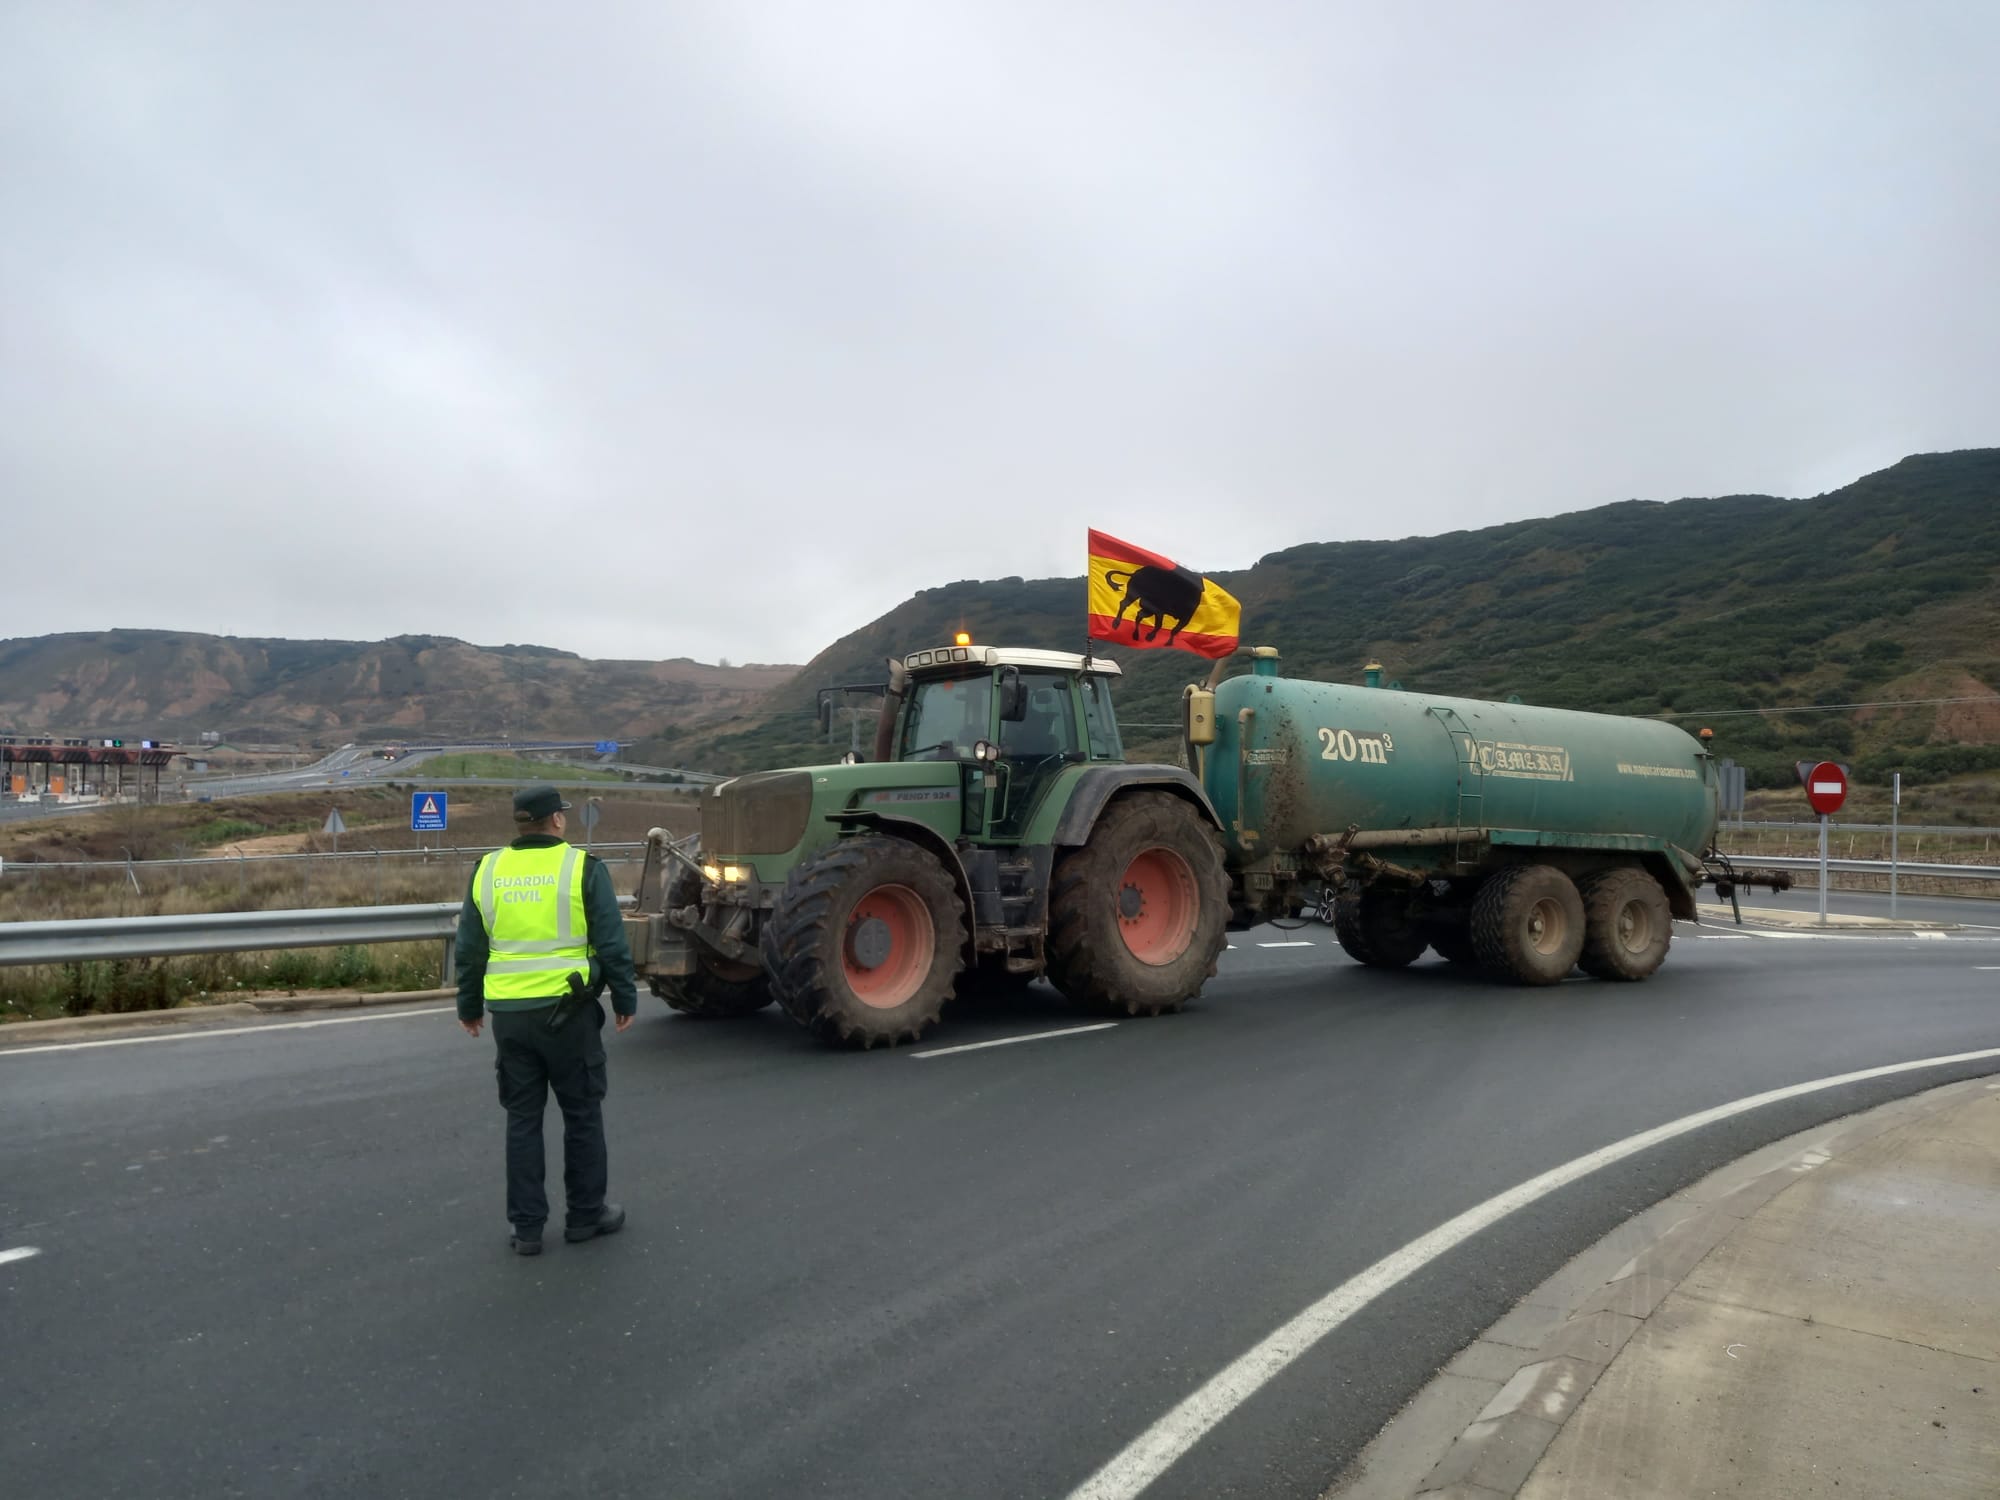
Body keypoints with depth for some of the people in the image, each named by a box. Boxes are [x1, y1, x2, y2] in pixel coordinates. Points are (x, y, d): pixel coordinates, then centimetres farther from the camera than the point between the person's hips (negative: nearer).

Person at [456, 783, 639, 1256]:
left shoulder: (487, 870, 5)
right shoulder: (582, 868, -8)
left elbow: (470, 949, 11)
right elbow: (612, 944, -8)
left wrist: (469, 1006, 22)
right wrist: (625, 999, 3)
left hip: (509, 1012, 4)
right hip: (567, 1009, -4)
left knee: (522, 1118, 14)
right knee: (582, 1113, 11)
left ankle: (526, 1226, 19)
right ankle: (585, 1215, 21)